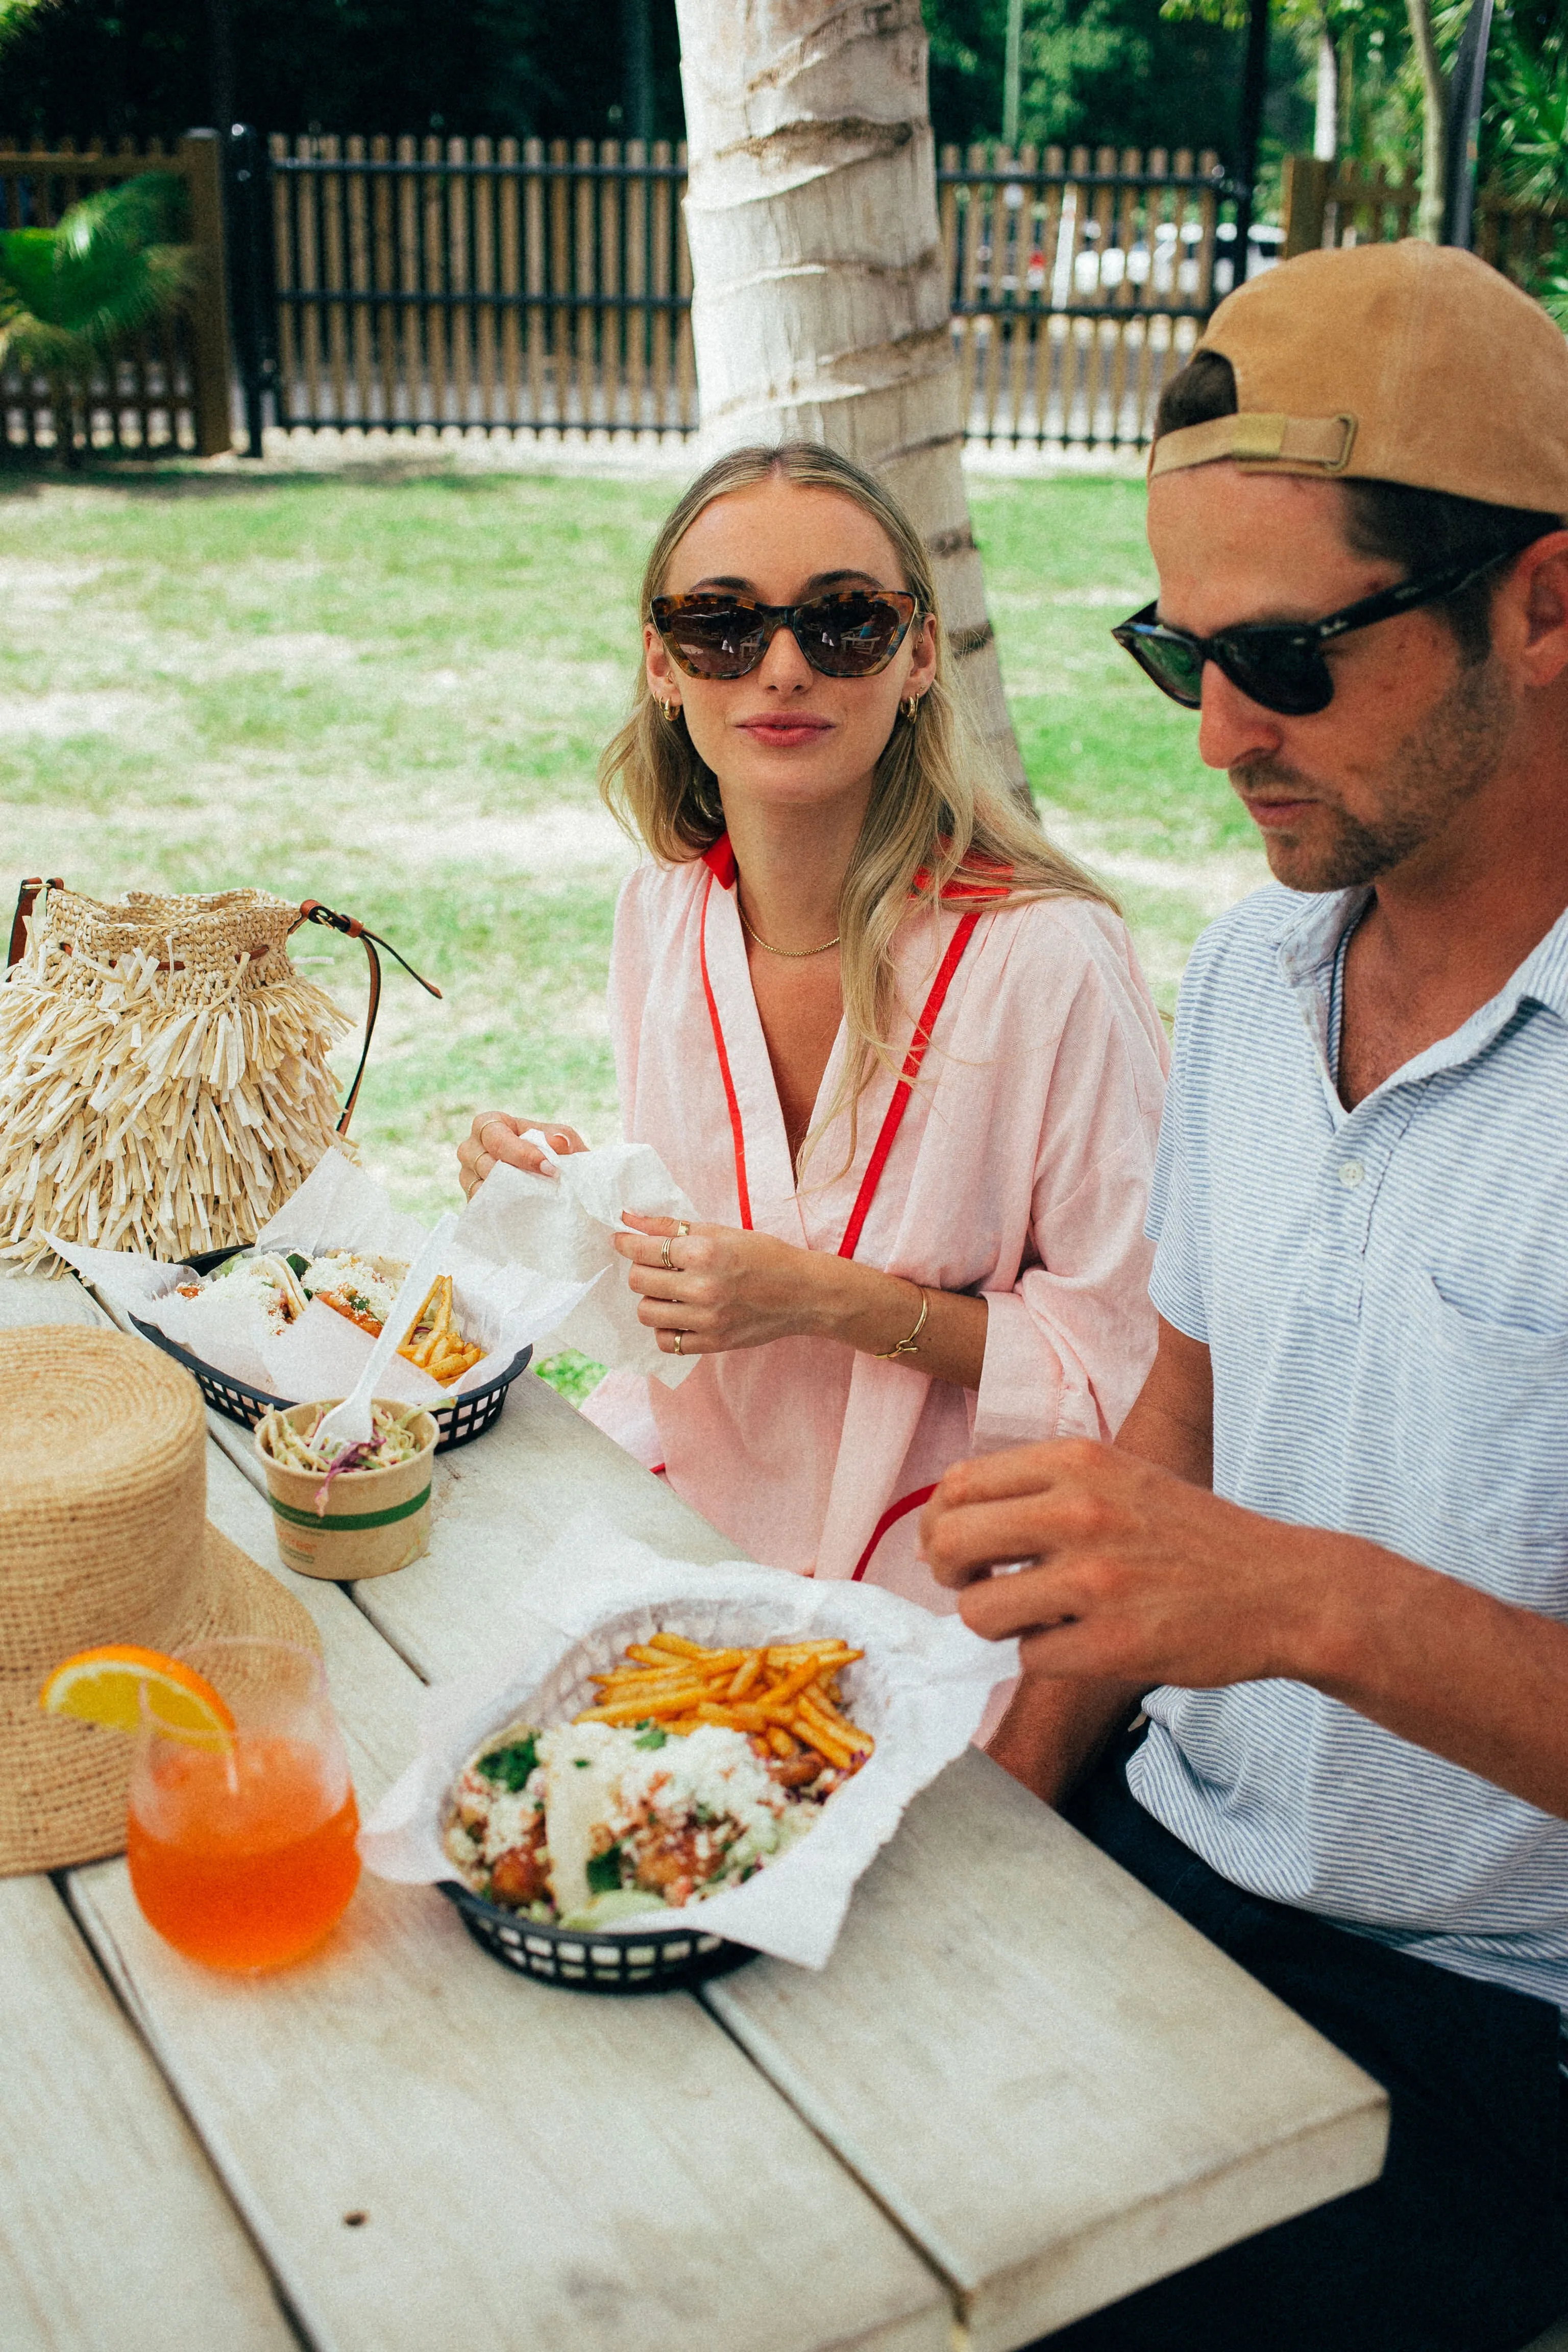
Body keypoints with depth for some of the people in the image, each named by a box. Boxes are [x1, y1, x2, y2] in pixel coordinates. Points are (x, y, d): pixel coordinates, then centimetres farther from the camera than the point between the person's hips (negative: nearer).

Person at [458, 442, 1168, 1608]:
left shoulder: (1048, 957, -20)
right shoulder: (662, 909, 0)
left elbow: (1137, 1363, -14)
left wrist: (830, 1298, -22)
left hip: (927, 1572, -5)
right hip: (682, 1488, 5)